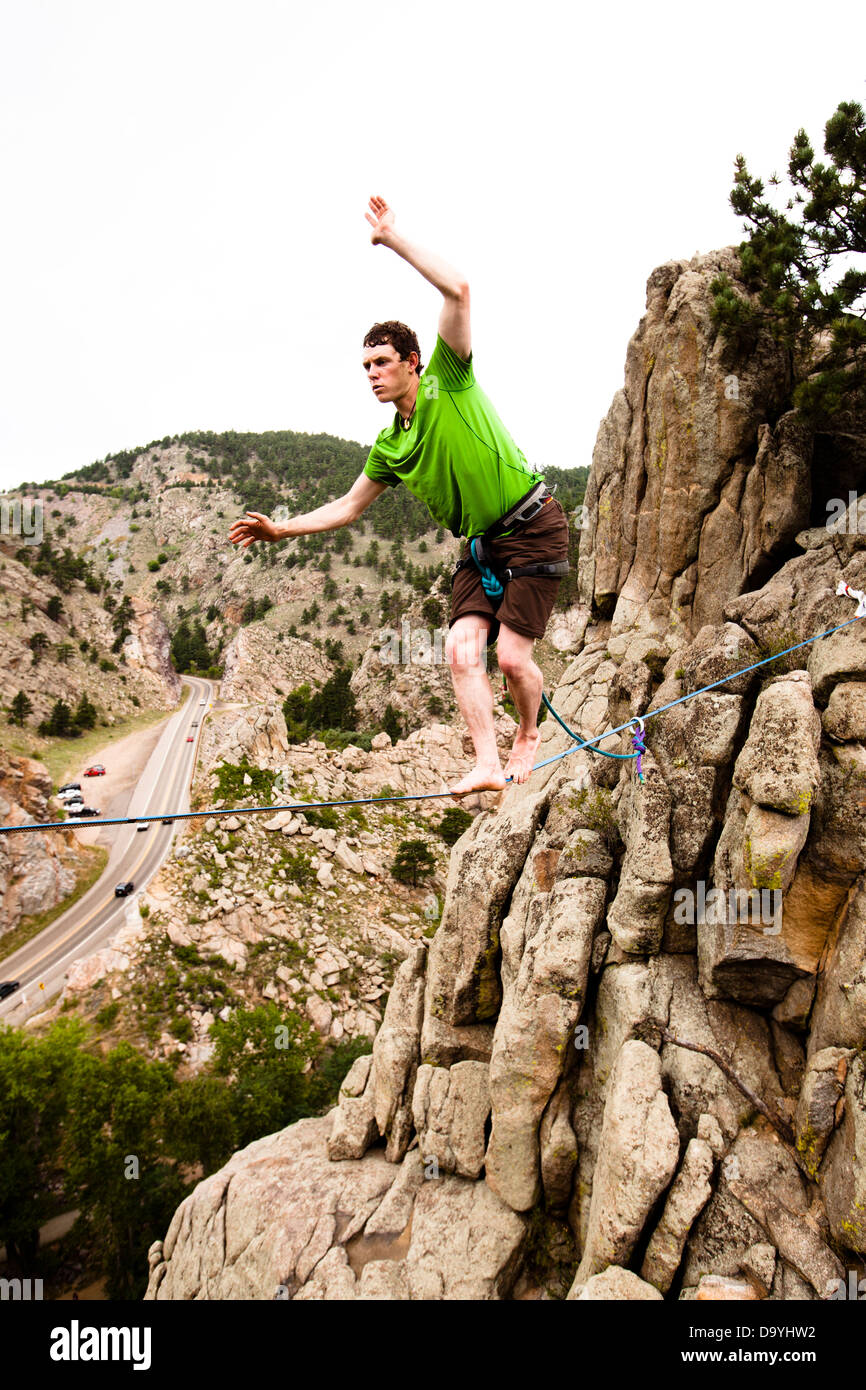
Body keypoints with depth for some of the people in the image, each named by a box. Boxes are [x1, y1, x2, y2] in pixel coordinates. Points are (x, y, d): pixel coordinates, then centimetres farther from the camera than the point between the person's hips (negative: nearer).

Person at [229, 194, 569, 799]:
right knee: (462, 648, -11)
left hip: (534, 528, -6)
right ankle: (488, 765, -9)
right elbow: (348, 507, 19)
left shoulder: (448, 381, -9)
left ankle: (530, 734, 20)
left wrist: (394, 239, -20)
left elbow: (458, 290, -21)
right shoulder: (390, 448, 8)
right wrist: (282, 529, 12)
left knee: (512, 656, -9)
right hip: (480, 545, 6)